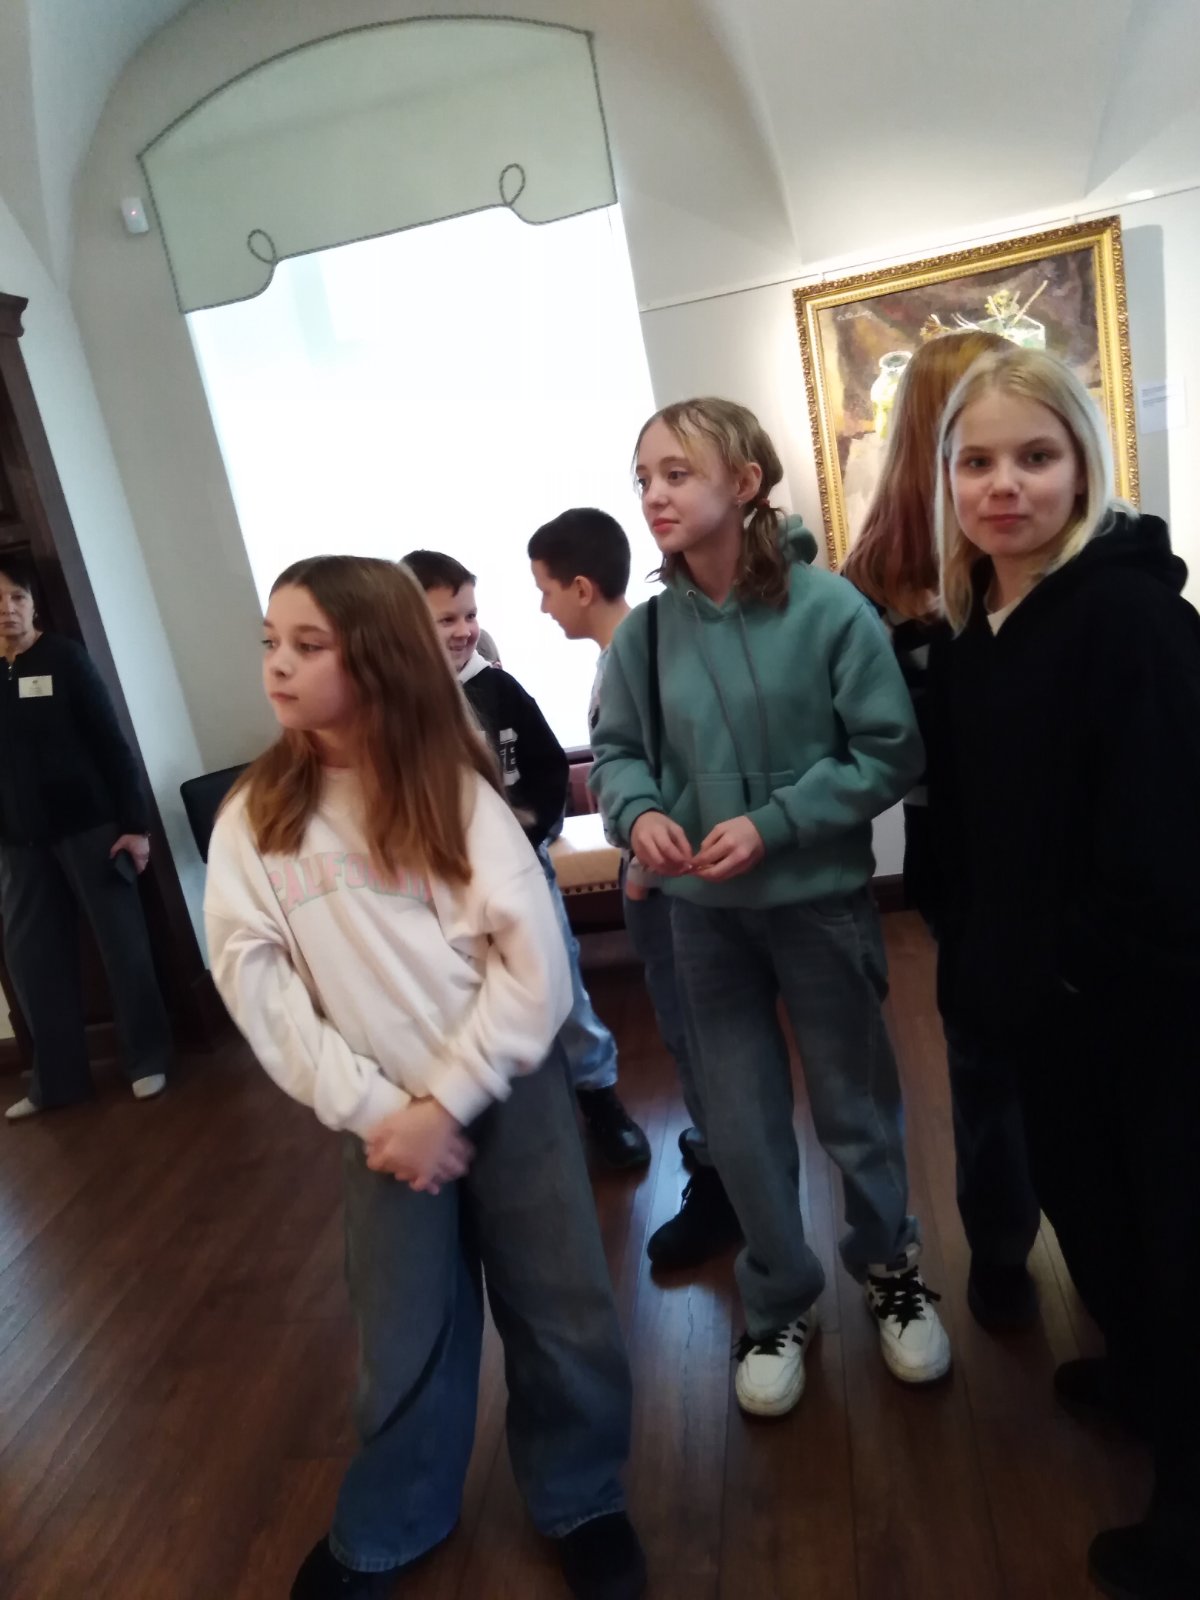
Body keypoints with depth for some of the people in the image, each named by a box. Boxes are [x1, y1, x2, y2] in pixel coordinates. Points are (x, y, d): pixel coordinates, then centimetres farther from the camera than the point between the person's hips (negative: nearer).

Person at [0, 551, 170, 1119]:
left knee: (122, 941, 2)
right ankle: (57, 1079, 19)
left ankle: (148, 1058, 15)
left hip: (87, 824, -3)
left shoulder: (64, 657, -3)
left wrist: (134, 822, -11)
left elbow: (110, 743, -6)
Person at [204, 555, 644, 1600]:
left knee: (560, 1314, 12)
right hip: (382, 1116, 1)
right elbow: (254, 980, -6)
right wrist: (370, 1110, -12)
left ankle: (582, 1501, 39)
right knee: (405, 1334, 16)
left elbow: (534, 962, -11)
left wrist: (445, 1101, -14)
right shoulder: (255, 817, -2)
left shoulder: (456, 791, -8)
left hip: (509, 1090, -1)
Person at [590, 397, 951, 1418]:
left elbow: (892, 753, -12)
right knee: (742, 1129, 15)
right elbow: (617, 751, 5)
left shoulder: (827, 608, -16)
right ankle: (781, 1303, 41)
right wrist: (639, 812, -16)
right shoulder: (646, 631, -7)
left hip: (820, 903, -2)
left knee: (857, 1109, 18)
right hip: (707, 914, 3)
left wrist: (773, 822, -21)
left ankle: (890, 1268, 48)